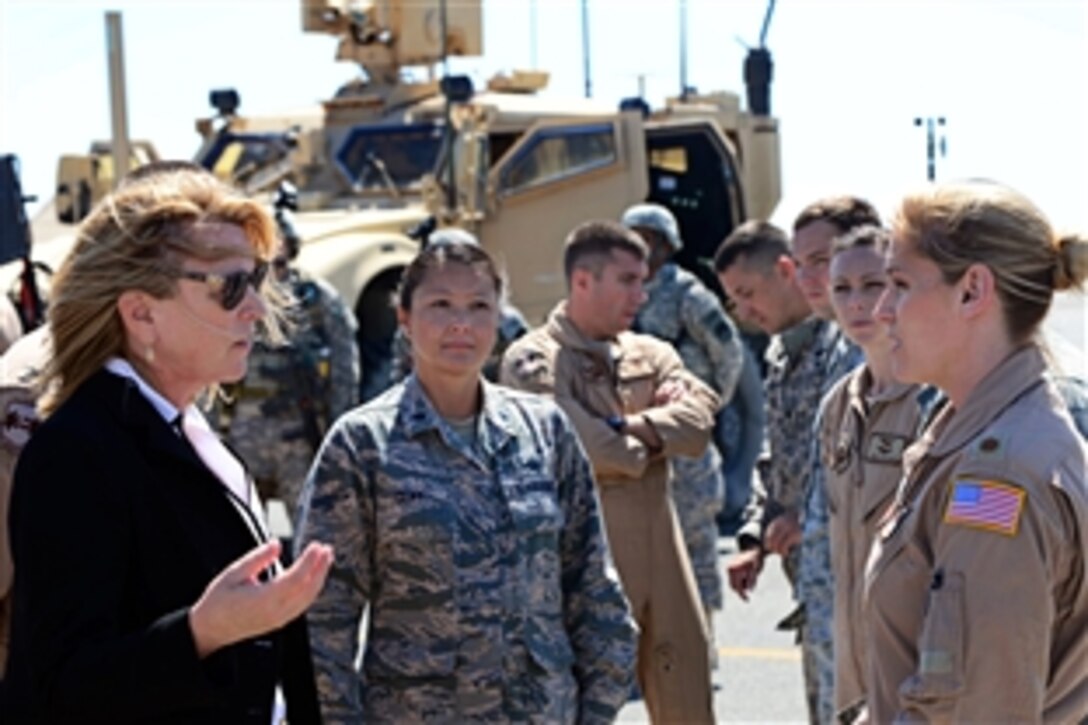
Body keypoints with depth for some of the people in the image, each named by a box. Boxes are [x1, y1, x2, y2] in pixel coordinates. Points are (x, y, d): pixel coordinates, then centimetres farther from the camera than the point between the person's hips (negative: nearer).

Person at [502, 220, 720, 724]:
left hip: (662, 560, 6)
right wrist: (657, 433, -5)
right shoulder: (533, 361, -7)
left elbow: (698, 418, -3)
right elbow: (574, 445, -21)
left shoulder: (651, 354, 12)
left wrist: (630, 428, -17)